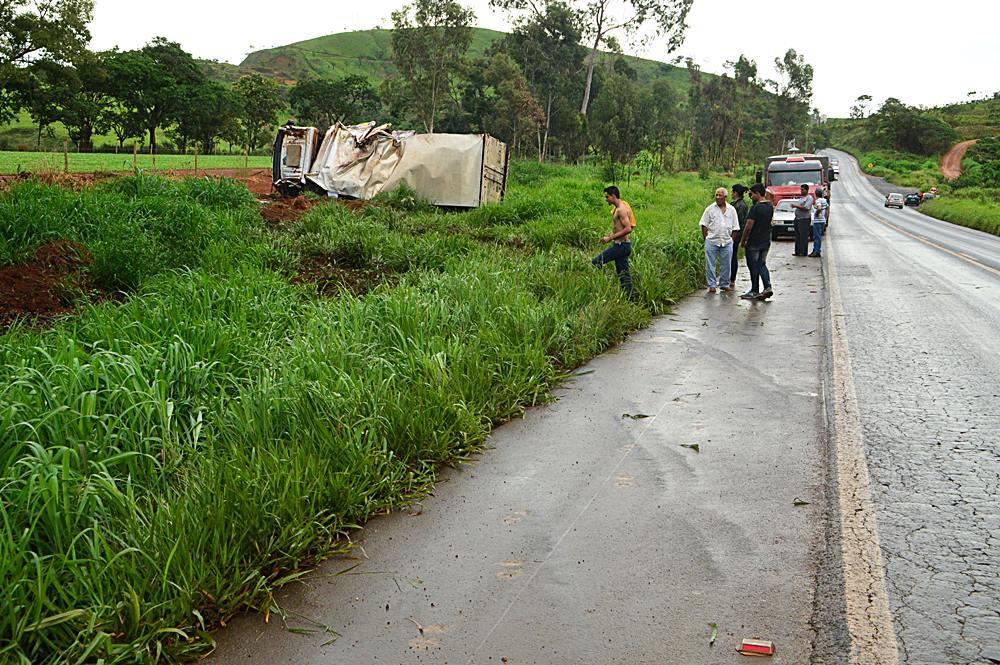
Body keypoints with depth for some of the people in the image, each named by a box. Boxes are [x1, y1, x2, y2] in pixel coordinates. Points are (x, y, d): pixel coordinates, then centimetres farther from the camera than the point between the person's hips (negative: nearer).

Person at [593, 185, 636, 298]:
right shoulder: (617, 208, 14)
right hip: (623, 245, 10)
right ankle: (631, 295, 15)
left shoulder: (621, 209, -17)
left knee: (596, 262, -8)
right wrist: (612, 234, 13)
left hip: (621, 245, -10)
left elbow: (628, 229, -25)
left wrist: (611, 238, -22)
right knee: (623, 273, 12)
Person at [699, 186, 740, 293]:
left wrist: (731, 239, 5)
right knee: (710, 264, -1)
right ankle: (711, 285, 6)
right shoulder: (710, 209, 2)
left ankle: (725, 284, 18)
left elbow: (735, 228, 12)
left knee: (726, 264, 7)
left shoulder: (731, 210, 8)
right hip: (712, 241, -2)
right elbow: (704, 225, 2)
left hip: (727, 242, 2)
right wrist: (706, 239, -3)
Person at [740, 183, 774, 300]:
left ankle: (754, 291, 11)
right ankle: (768, 287, 0)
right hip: (766, 241, 7)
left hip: (754, 242, -7)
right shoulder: (770, 206, 7)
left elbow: (749, 226, -19)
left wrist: (743, 240, -8)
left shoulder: (756, 208, -19)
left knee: (753, 266, 4)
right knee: (762, 264, 15)